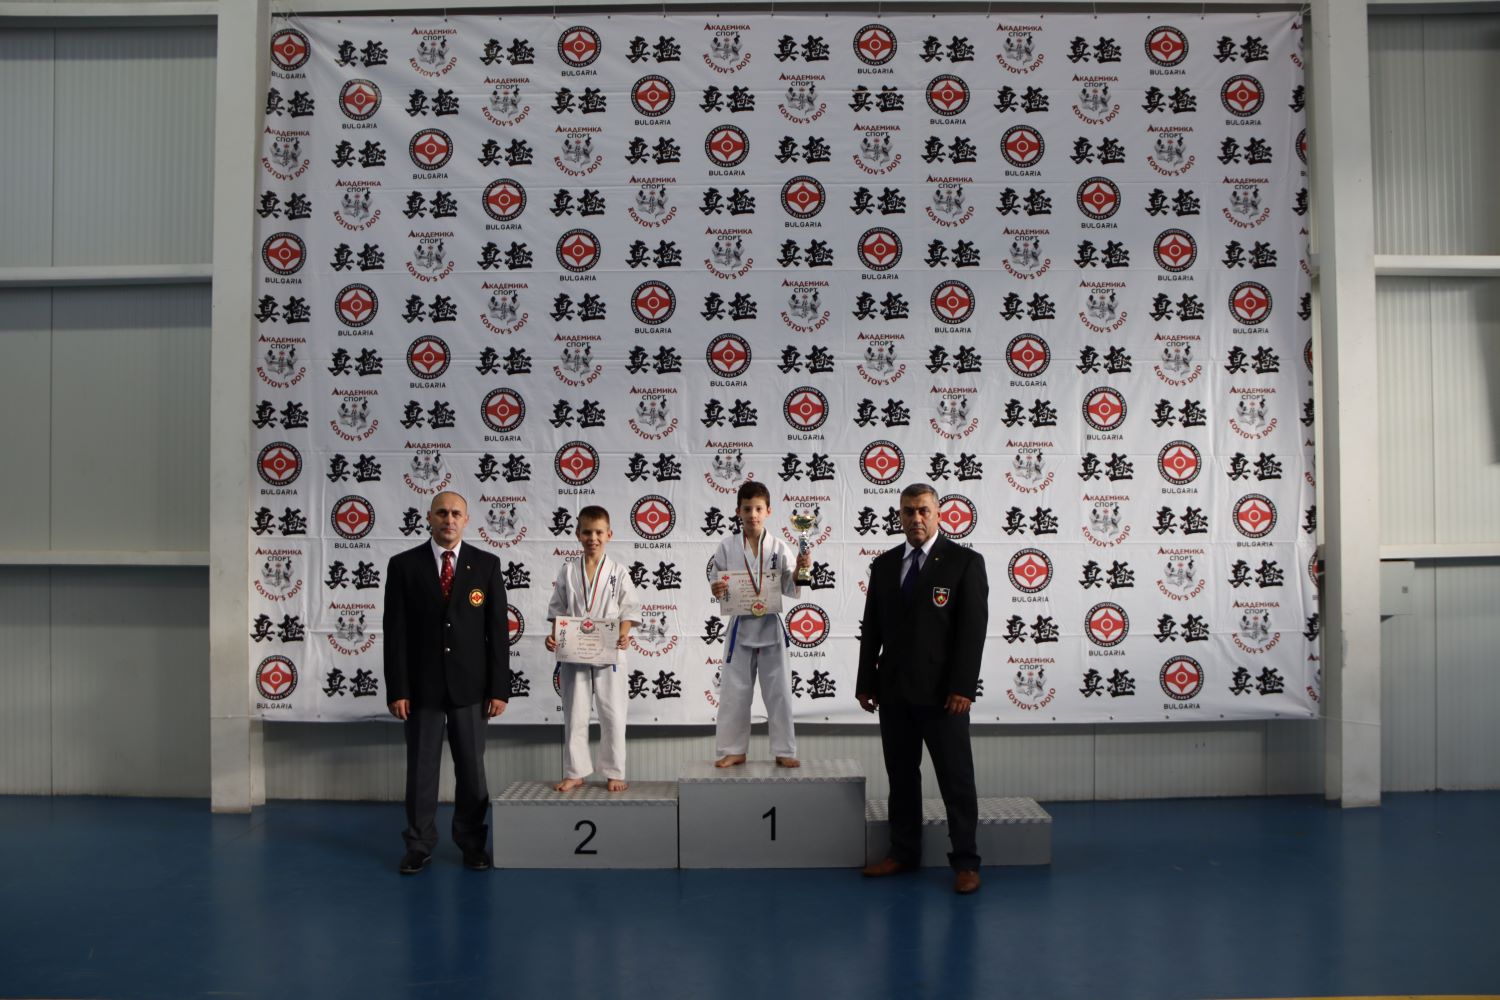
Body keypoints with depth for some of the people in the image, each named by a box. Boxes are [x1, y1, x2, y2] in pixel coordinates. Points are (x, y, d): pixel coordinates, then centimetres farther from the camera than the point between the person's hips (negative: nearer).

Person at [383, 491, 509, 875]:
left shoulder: (486, 565, 2)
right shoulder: (403, 565, 0)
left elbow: (498, 629, 1)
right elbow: (395, 631, -1)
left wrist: (499, 688, -4)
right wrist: (397, 689, -7)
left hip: (470, 685, 1)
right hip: (422, 685, 0)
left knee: (472, 768, 7)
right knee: (421, 768, 6)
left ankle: (472, 842, 20)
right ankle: (419, 844, 19)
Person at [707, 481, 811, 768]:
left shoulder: (779, 548, -1)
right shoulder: (727, 547, -2)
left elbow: (790, 590, 2)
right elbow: (715, 580, 5)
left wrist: (801, 570, -15)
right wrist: (716, 589, -17)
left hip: (770, 626, 0)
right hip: (741, 626, 0)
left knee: (779, 691, 5)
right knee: (734, 692, 6)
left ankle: (784, 751, 16)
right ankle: (733, 750, 19)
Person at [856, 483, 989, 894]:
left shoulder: (965, 562, -4)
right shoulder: (884, 565, 10)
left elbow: (973, 628, -9)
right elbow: (871, 628, 11)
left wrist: (963, 687, -15)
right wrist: (865, 682, 7)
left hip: (941, 691, -4)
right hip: (894, 690, 5)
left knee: (956, 778, 2)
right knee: (901, 775, 12)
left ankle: (965, 862, 12)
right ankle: (904, 852, 23)